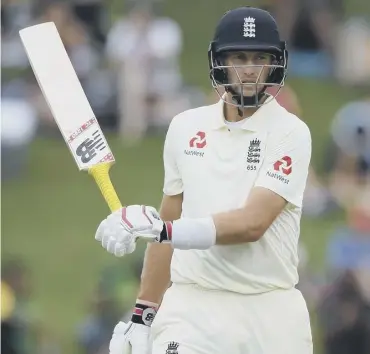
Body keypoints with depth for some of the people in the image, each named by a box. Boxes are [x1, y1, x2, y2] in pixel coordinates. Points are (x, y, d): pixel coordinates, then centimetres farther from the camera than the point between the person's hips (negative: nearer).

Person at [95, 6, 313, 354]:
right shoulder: (186, 127, 9)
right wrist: (141, 316, 14)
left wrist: (159, 229, -26)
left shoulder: (291, 133, -5)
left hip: (270, 315, -2)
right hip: (191, 310, 2)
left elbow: (252, 223, -16)